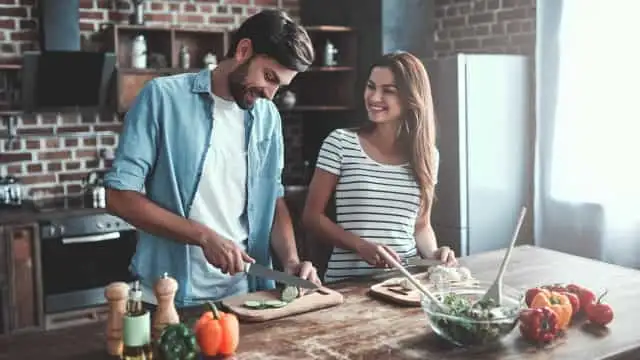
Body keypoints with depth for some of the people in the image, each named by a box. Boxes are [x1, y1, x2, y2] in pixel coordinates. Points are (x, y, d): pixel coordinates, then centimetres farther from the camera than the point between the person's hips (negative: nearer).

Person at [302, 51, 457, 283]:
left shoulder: (426, 154, 7)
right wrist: (362, 246, -14)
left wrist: (433, 253, -3)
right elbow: (312, 216, -2)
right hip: (347, 279, -3)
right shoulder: (340, 143, -2)